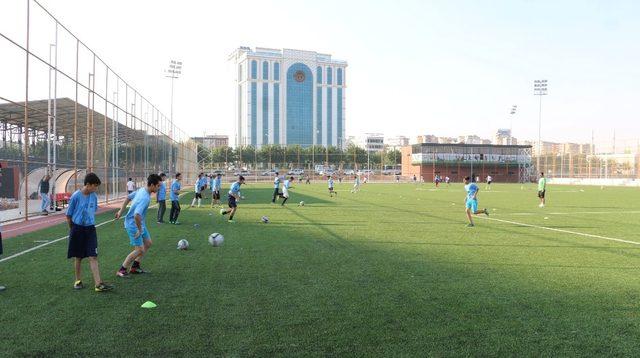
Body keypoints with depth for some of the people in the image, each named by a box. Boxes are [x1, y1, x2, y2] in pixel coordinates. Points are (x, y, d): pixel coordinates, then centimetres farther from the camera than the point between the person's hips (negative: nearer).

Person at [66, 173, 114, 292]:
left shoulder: (94, 197, 0)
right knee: (78, 257, 10)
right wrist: (73, 229, 6)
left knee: (93, 257, -4)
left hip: (90, 229, 3)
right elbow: (68, 215, -3)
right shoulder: (76, 196, -13)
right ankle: (78, 281, 27)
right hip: (77, 229, -3)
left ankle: (98, 284, -8)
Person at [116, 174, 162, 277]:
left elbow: (128, 198, 15)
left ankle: (135, 266, 25)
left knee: (148, 243, 15)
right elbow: (137, 215, -39)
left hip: (140, 224, 10)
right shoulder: (145, 198, -31)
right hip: (133, 225, -10)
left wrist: (121, 211, 21)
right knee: (139, 249, -7)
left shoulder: (142, 190, 0)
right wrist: (139, 229, -25)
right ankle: (122, 270, 7)